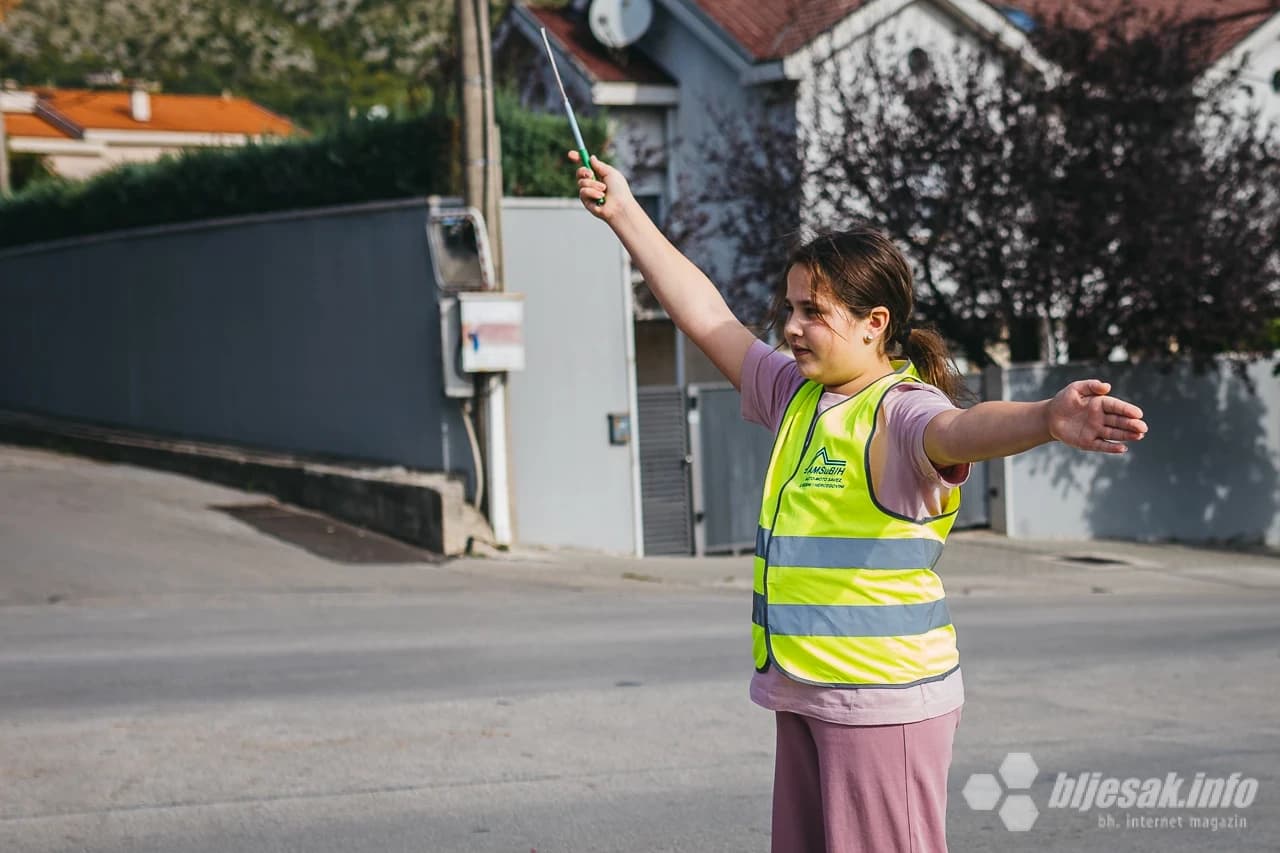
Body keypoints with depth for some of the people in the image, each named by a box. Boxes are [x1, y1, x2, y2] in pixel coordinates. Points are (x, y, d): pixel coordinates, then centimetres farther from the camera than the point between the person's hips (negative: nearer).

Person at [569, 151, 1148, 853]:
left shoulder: (900, 411, -14)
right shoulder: (796, 395, 12)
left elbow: (962, 429, -36)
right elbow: (707, 316, 20)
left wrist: (1048, 419, -58)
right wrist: (624, 212, 24)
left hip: (882, 702, -9)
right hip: (802, 694, 9)